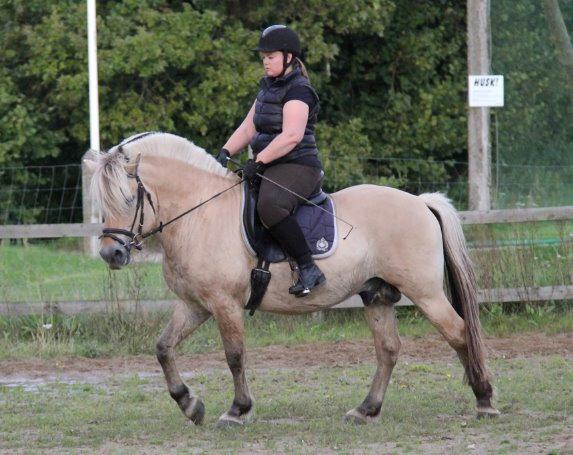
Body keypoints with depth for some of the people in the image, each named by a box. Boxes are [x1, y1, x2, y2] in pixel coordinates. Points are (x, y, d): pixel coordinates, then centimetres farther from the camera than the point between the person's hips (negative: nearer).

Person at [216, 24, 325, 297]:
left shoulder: (298, 90, -11)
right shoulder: (269, 88, 19)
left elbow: (292, 135, -23)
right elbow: (248, 128, 19)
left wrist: (259, 161, -26)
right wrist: (225, 153, 3)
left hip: (297, 167, -11)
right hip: (268, 170, 11)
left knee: (269, 204, -38)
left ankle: (308, 269, -34)